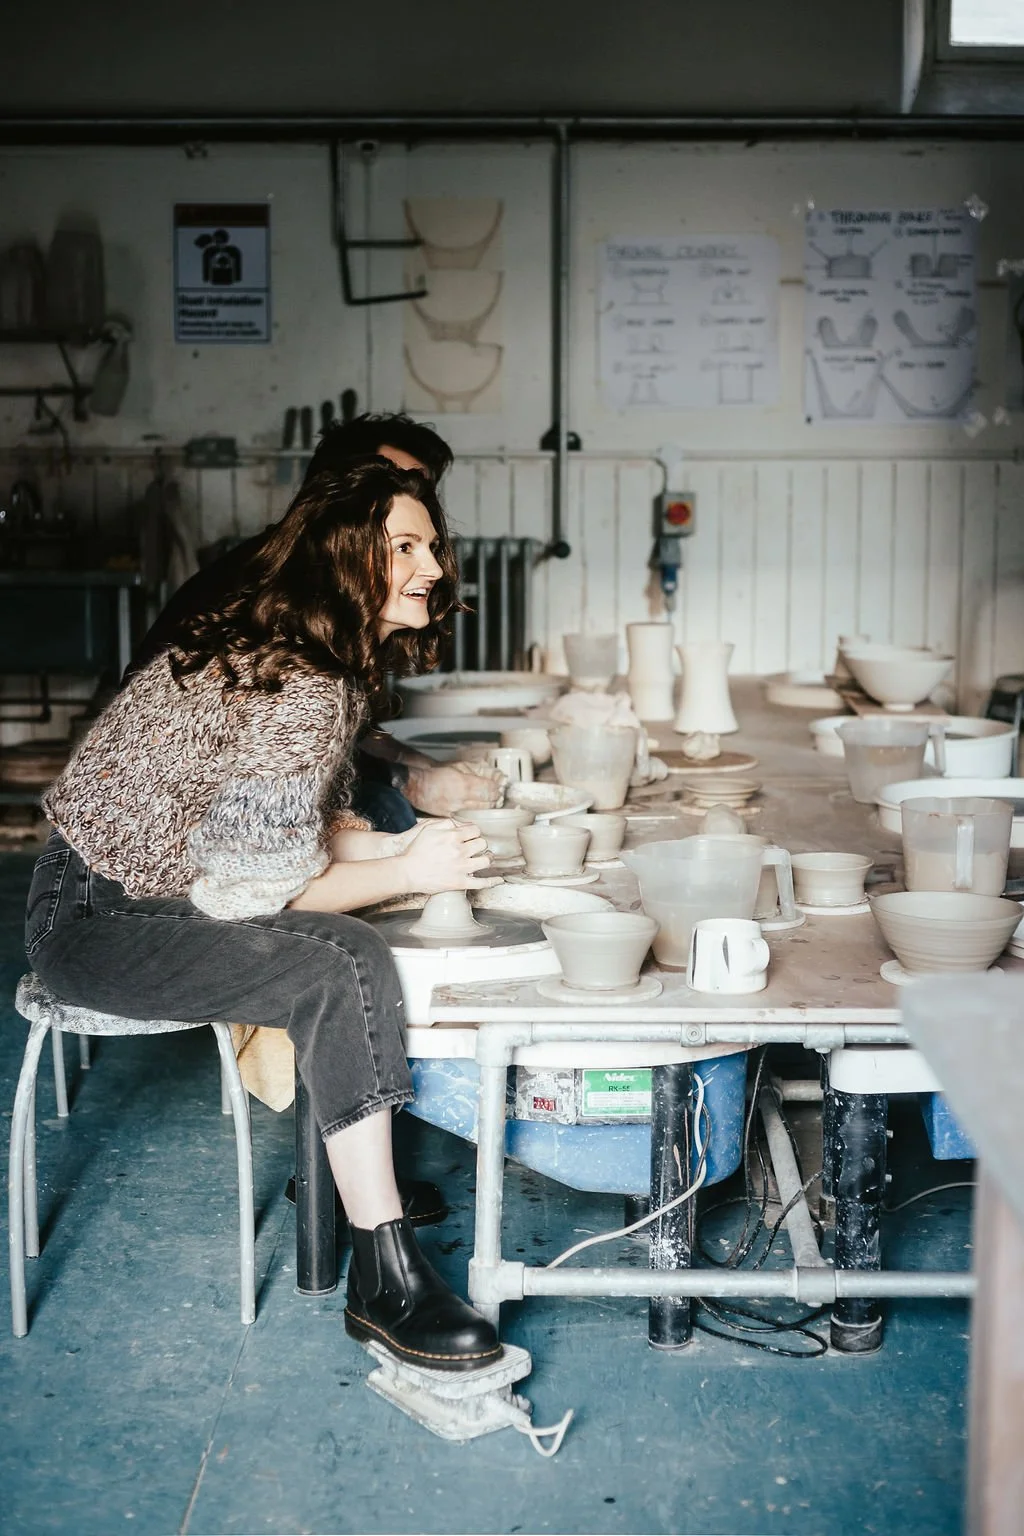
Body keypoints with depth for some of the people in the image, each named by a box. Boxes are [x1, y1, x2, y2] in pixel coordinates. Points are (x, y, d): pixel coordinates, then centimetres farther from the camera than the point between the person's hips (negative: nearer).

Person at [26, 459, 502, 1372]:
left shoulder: (322, 658, 7)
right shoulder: (302, 690, -25)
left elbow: (301, 820, 13)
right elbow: (257, 884, -25)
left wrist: (402, 844, -3)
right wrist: (409, 871, -16)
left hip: (155, 883, 10)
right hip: (99, 920, -10)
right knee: (341, 966, -25)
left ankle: (353, 1169, 18)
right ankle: (386, 1284, -20)